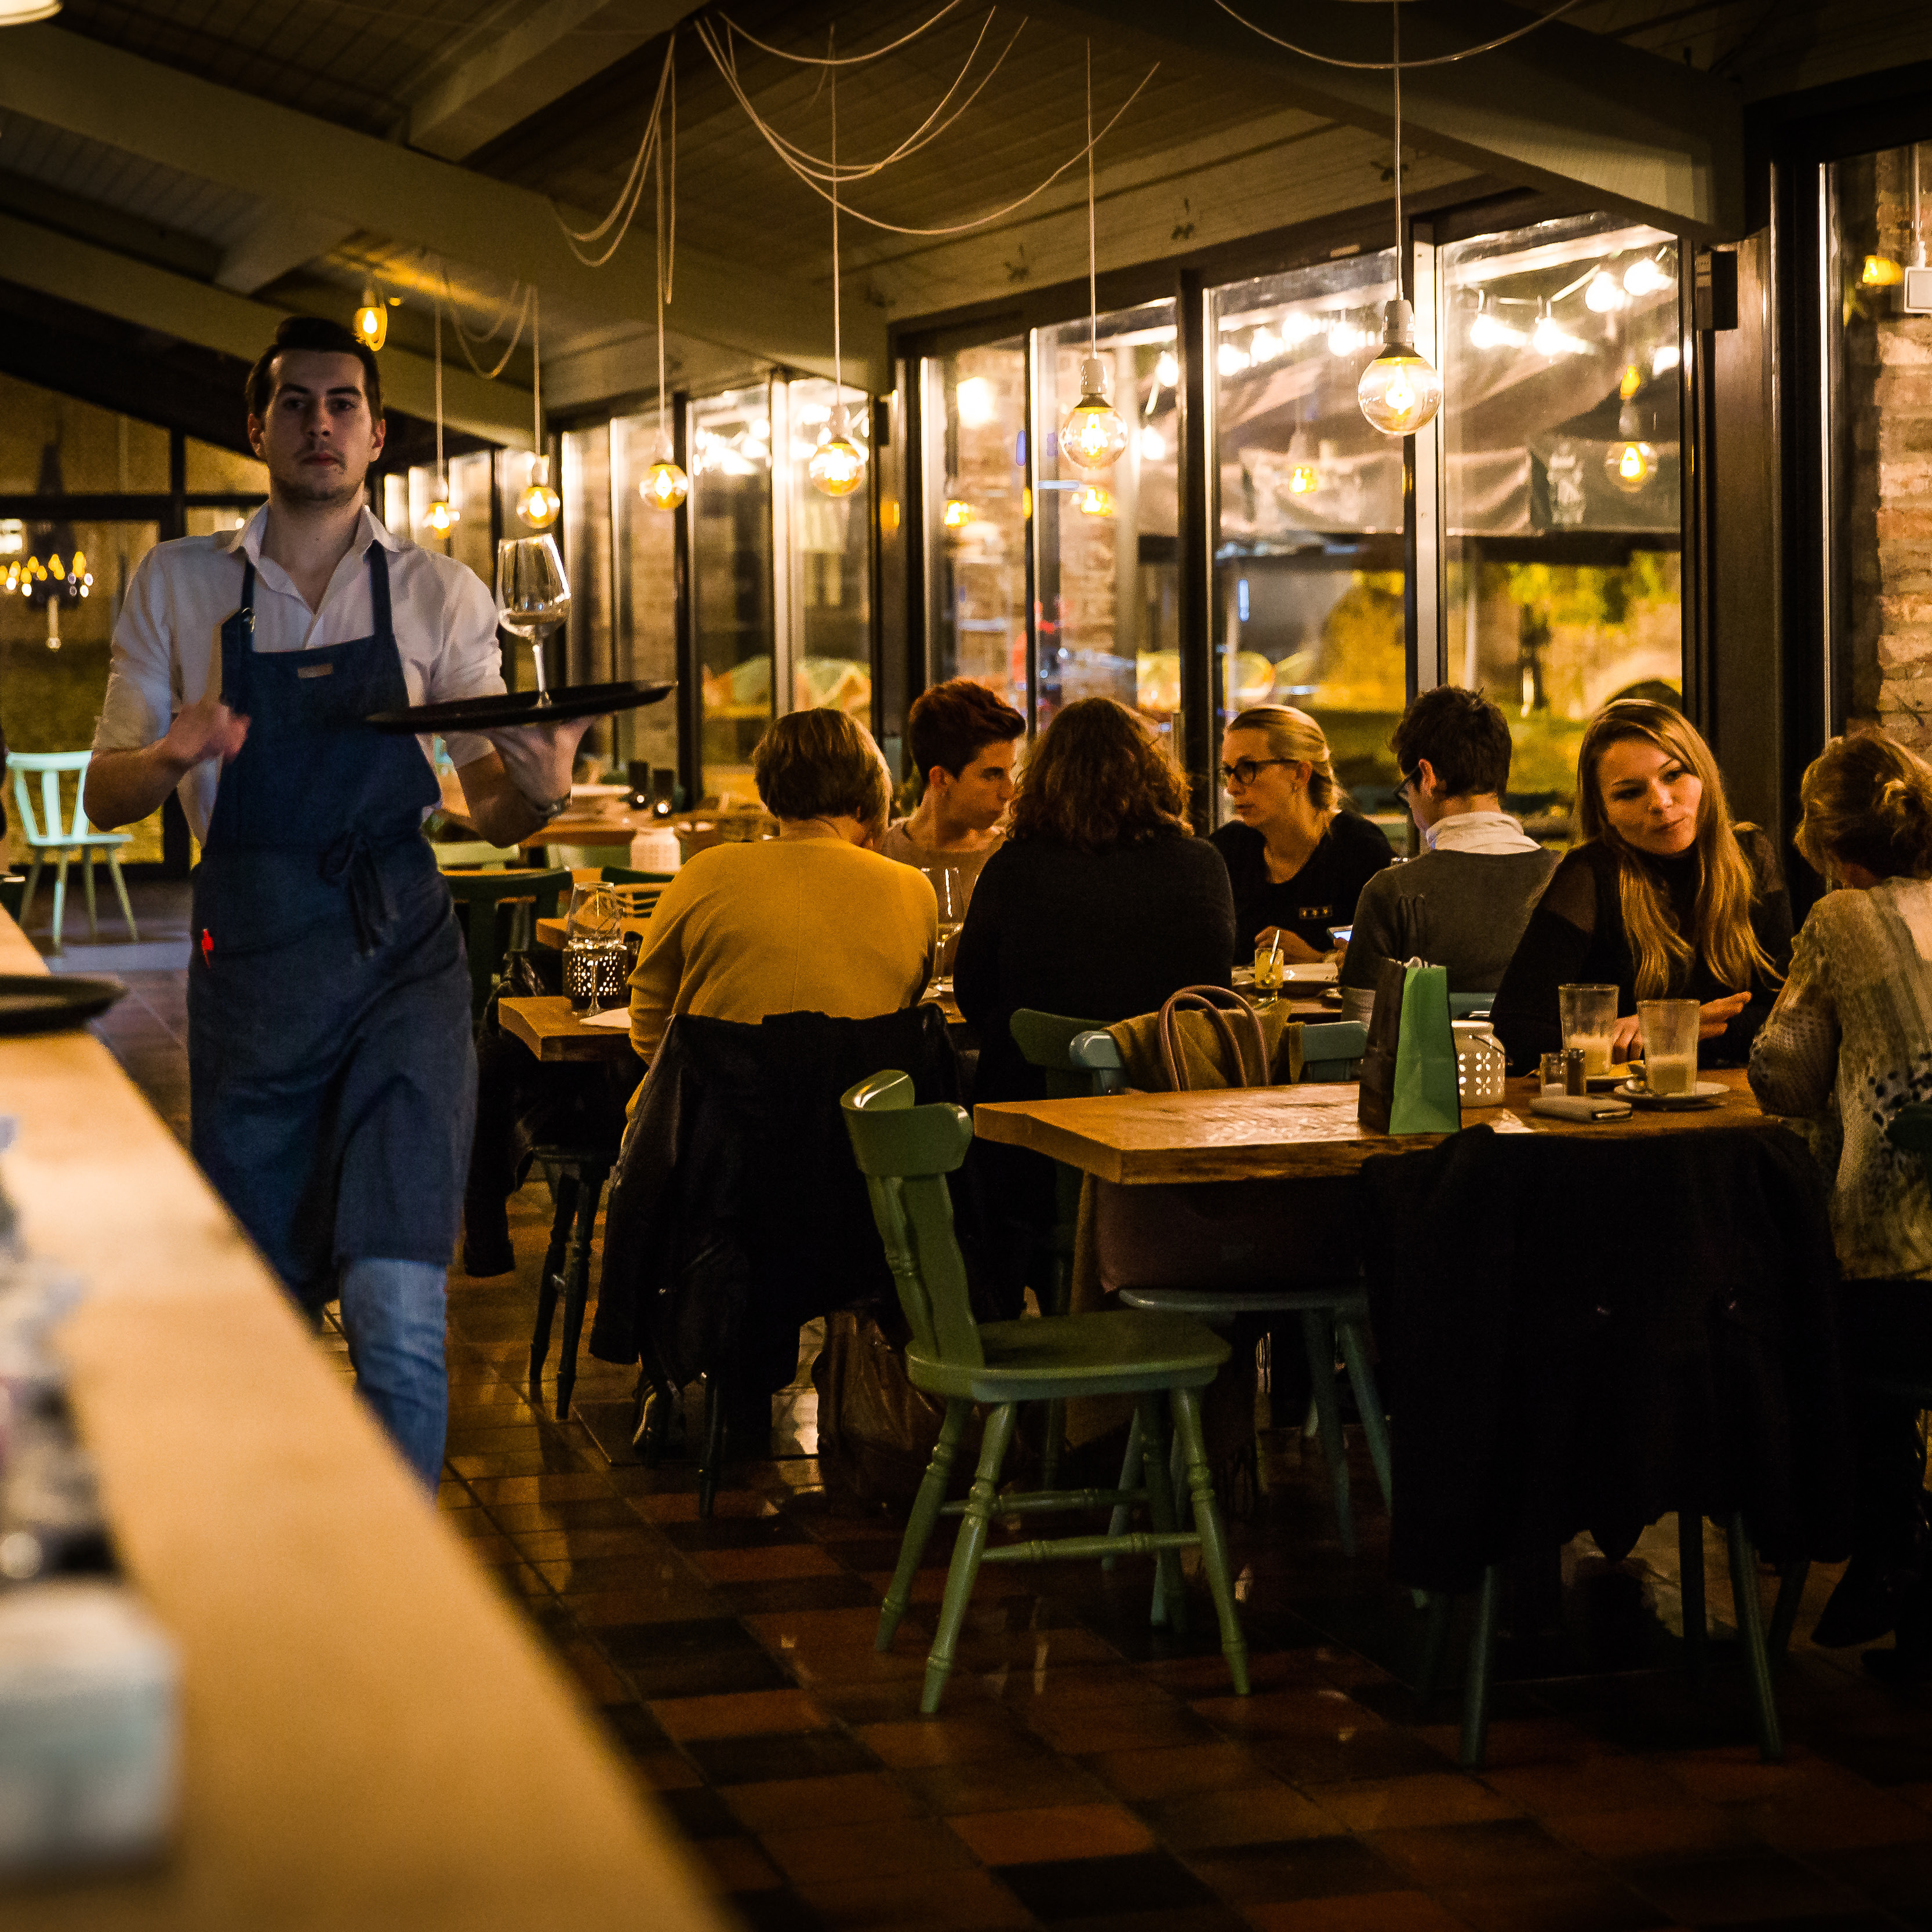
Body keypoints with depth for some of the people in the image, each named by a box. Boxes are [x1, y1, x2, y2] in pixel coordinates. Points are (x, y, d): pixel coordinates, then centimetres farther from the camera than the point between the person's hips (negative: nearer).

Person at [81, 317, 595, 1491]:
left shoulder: (441, 596, 7)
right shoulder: (177, 585, 9)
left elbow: (492, 810, 7)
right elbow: (108, 794, 9)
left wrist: (541, 790, -17)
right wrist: (173, 754, -14)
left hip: (400, 960, -1)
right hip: (247, 965, 1)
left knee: (397, 1302, -13)